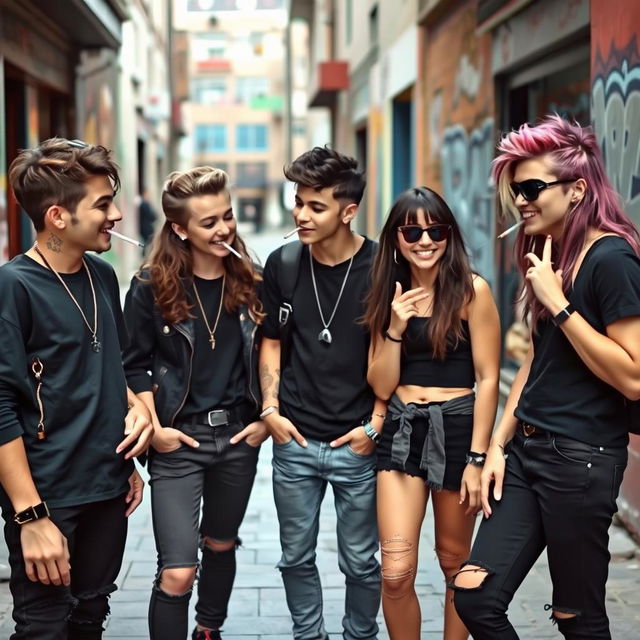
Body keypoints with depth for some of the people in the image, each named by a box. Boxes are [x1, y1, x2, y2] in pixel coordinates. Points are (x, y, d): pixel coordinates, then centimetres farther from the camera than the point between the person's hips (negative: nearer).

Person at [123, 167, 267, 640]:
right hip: (178, 440, -4)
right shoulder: (152, 287, -9)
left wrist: (266, 419, 1)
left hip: (238, 437, 4)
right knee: (177, 573, -9)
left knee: (221, 545, 21)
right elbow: (135, 365, -4)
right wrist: (153, 427, -12)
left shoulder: (251, 284, 1)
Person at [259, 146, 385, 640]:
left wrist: (376, 424, -8)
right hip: (295, 439, 3)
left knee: (360, 562, 9)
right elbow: (272, 341, 11)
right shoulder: (282, 264, 1)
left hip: (356, 444, -3)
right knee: (297, 557, 13)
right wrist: (271, 409, 1)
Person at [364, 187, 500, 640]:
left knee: (455, 563, 12)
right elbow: (381, 386, 2)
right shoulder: (390, 296, 7)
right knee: (396, 574, -4)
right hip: (401, 431, 3)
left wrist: (477, 458, -11)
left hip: (456, 429, -3)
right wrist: (395, 327, -12)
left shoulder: (471, 290, -7)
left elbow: (488, 379, -8)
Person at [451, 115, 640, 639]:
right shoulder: (548, 254, 12)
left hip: (582, 459, -8)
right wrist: (498, 445, 12)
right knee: (475, 596, 5)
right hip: (527, 449, 8)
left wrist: (558, 303, -21)